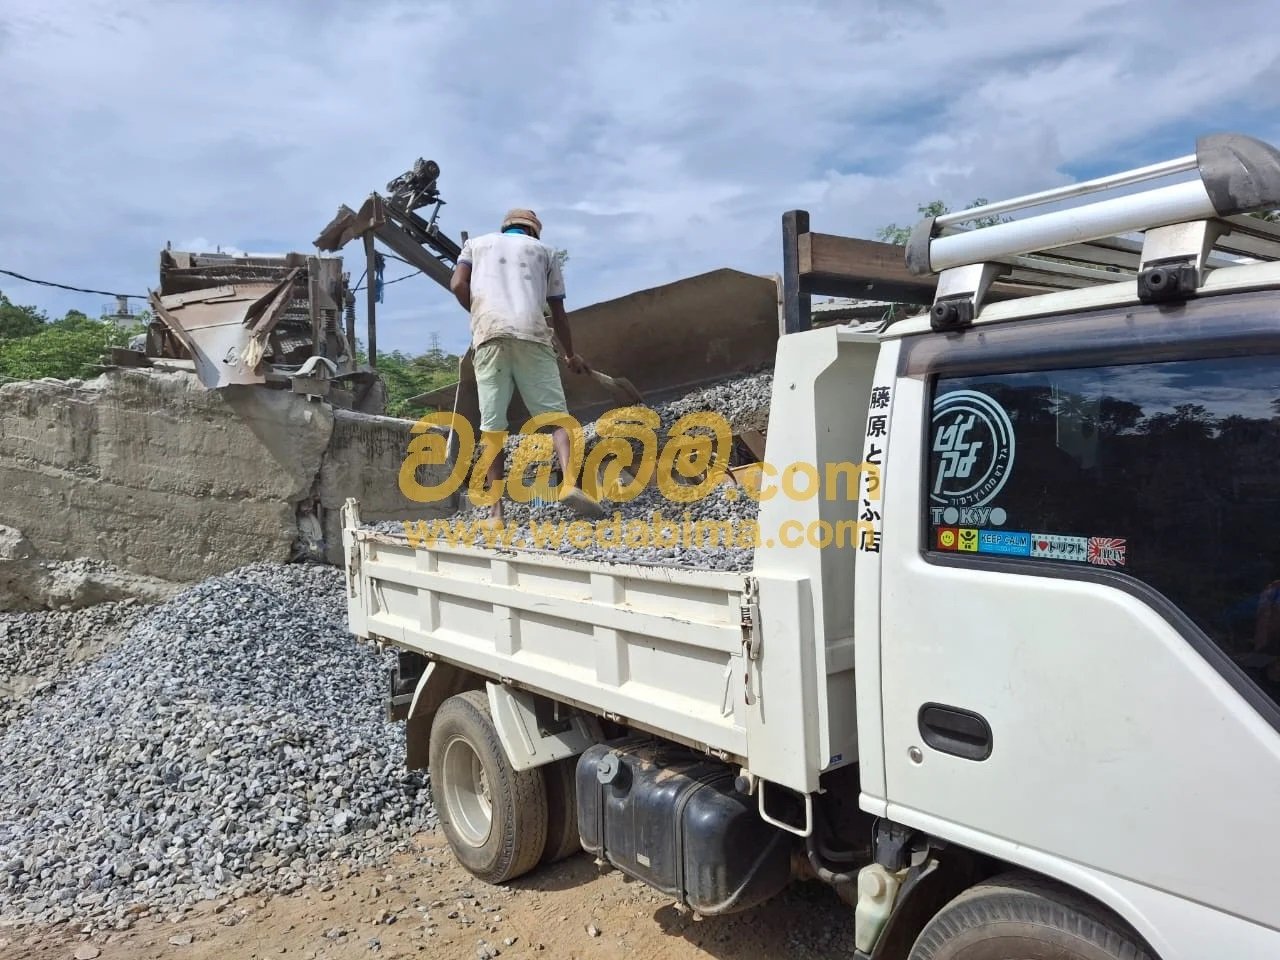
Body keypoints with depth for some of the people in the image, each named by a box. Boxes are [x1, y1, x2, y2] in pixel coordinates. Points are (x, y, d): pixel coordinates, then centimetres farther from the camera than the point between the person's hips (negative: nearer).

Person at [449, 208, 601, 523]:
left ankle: (496, 510, -7)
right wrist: (571, 355, 33)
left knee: (492, 426, -1)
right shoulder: (544, 250, 26)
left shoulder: (477, 243, 28)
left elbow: (458, 285, 10)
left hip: (489, 335, 1)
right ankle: (570, 482, -25)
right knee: (555, 414, -2)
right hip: (532, 334, -1)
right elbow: (558, 310, 23)